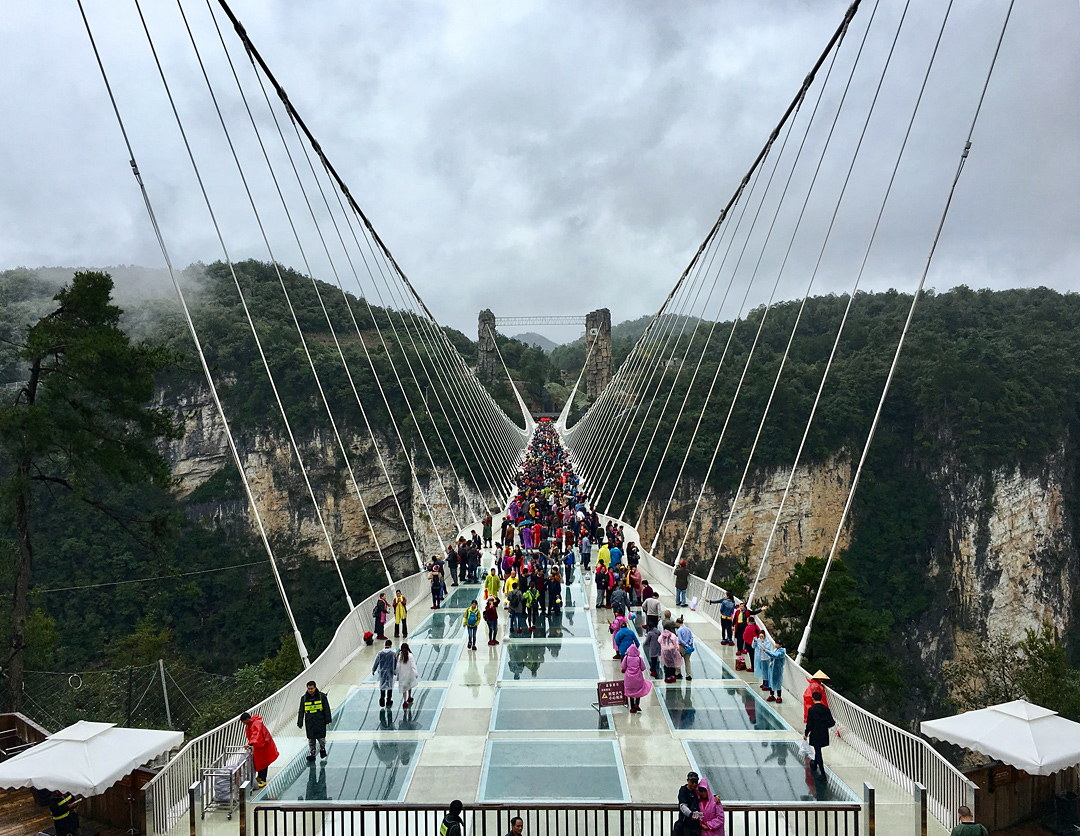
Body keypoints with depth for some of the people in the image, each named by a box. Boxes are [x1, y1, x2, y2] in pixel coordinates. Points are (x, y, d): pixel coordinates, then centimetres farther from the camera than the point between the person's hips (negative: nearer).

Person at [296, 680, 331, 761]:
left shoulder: (322, 696, -3)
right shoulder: (304, 698, 2)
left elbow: (327, 709, 2)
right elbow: (301, 711, 8)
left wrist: (327, 720, 0)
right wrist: (300, 723, 6)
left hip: (320, 720, -2)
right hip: (309, 722, 2)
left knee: (321, 737, 0)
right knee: (311, 739, 3)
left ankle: (322, 749, 26)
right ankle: (312, 754, 14)